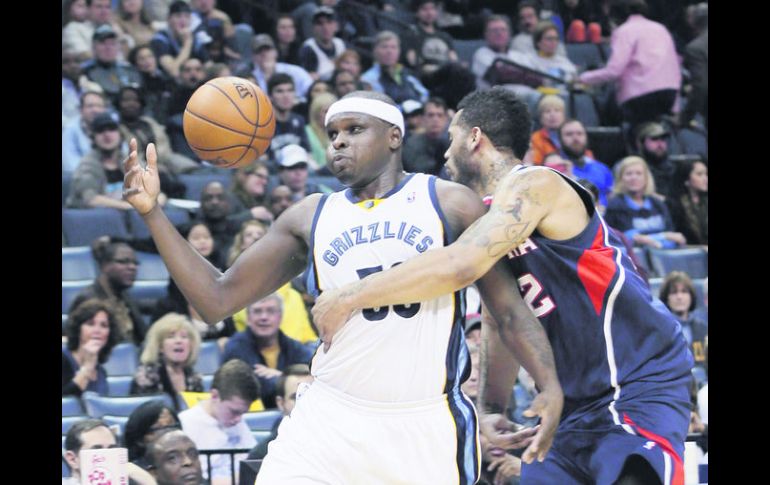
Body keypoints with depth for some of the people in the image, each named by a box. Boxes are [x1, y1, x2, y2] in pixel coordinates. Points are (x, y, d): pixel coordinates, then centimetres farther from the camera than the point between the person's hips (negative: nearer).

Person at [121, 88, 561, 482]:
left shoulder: (450, 204, 2)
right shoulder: (310, 218, 9)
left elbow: (509, 305, 2)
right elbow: (218, 299, 10)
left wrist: (550, 385, -13)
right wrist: (153, 212, 0)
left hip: (426, 427, -2)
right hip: (331, 420, 2)